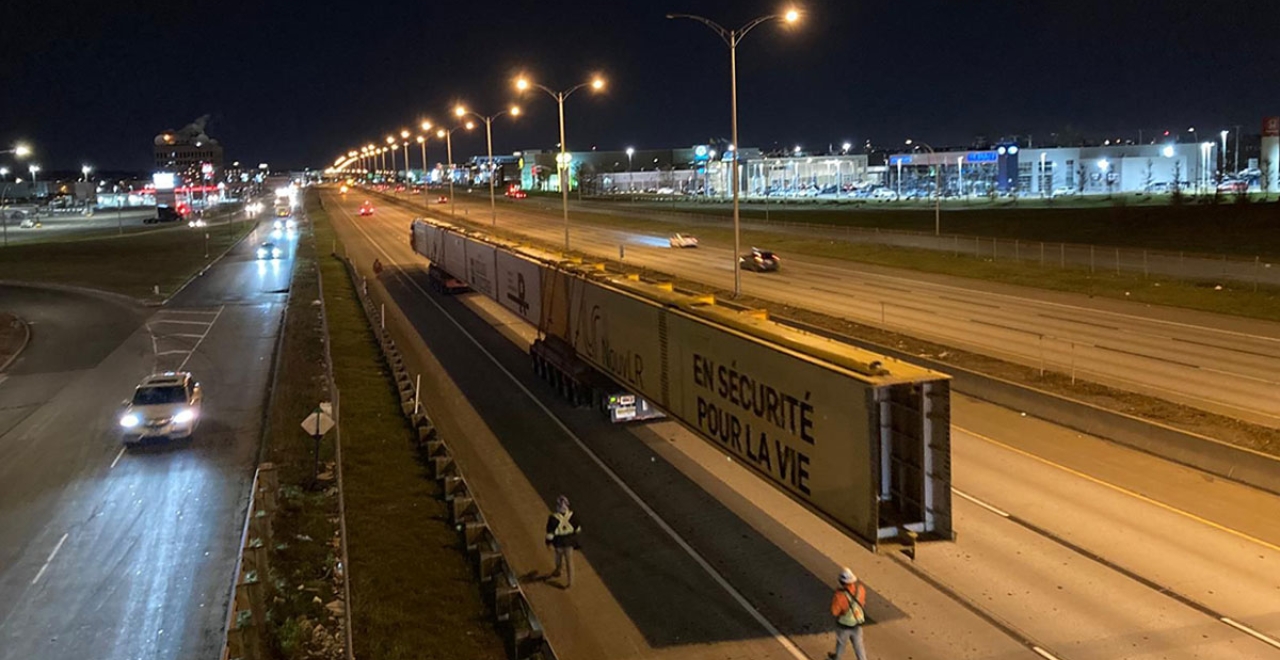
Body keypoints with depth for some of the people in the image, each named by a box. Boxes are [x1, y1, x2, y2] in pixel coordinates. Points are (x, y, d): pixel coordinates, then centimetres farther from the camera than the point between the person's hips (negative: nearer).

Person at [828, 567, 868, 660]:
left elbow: (834, 612, -23)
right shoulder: (860, 588, -22)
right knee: (858, 644, 22)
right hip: (857, 624, 3)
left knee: (841, 642, 26)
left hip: (844, 625, -3)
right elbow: (863, 603, -2)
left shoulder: (840, 596, -38)